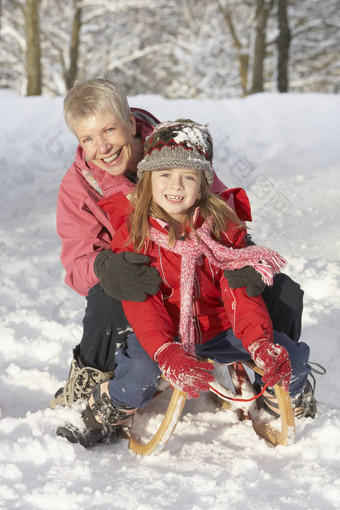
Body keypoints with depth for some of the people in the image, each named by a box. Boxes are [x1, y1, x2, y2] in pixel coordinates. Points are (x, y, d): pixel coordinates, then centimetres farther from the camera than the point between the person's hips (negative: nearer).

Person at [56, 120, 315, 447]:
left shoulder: (223, 225, -4)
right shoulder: (132, 232, -11)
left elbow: (240, 290, -10)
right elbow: (141, 303, -20)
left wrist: (261, 343, -30)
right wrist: (169, 355, -38)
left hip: (218, 329, 3)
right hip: (162, 334, -2)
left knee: (290, 357, -16)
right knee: (141, 368, -36)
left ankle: (296, 408, 21)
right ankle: (100, 420, -4)